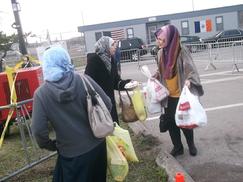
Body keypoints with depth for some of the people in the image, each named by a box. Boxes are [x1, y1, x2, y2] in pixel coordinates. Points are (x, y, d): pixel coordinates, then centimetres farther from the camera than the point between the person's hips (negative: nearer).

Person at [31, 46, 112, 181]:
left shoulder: (41, 94, -14)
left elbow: (38, 130, -16)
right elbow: (107, 105, -8)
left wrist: (50, 145, 3)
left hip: (71, 153, -2)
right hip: (97, 144, 3)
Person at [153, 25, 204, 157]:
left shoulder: (182, 52, -17)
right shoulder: (160, 53, 1)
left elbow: (190, 69, -19)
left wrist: (189, 80, -38)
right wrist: (154, 77, -2)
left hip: (181, 95, -5)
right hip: (168, 96, 5)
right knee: (171, 122, 11)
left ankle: (191, 144, 36)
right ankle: (177, 147, 30)